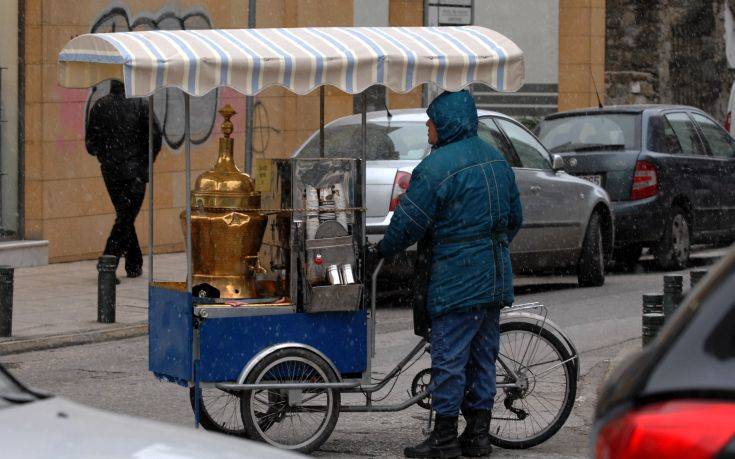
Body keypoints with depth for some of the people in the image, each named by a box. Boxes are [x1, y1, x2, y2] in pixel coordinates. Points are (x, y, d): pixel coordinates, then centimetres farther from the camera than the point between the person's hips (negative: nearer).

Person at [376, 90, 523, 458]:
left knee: (450, 359, -4)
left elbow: (409, 222, -12)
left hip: (457, 281, -8)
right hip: (495, 277, 8)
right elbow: (514, 216, 19)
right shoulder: (495, 159, 12)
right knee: (482, 357, 12)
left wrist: (384, 249, 5)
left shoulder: (437, 167, -15)